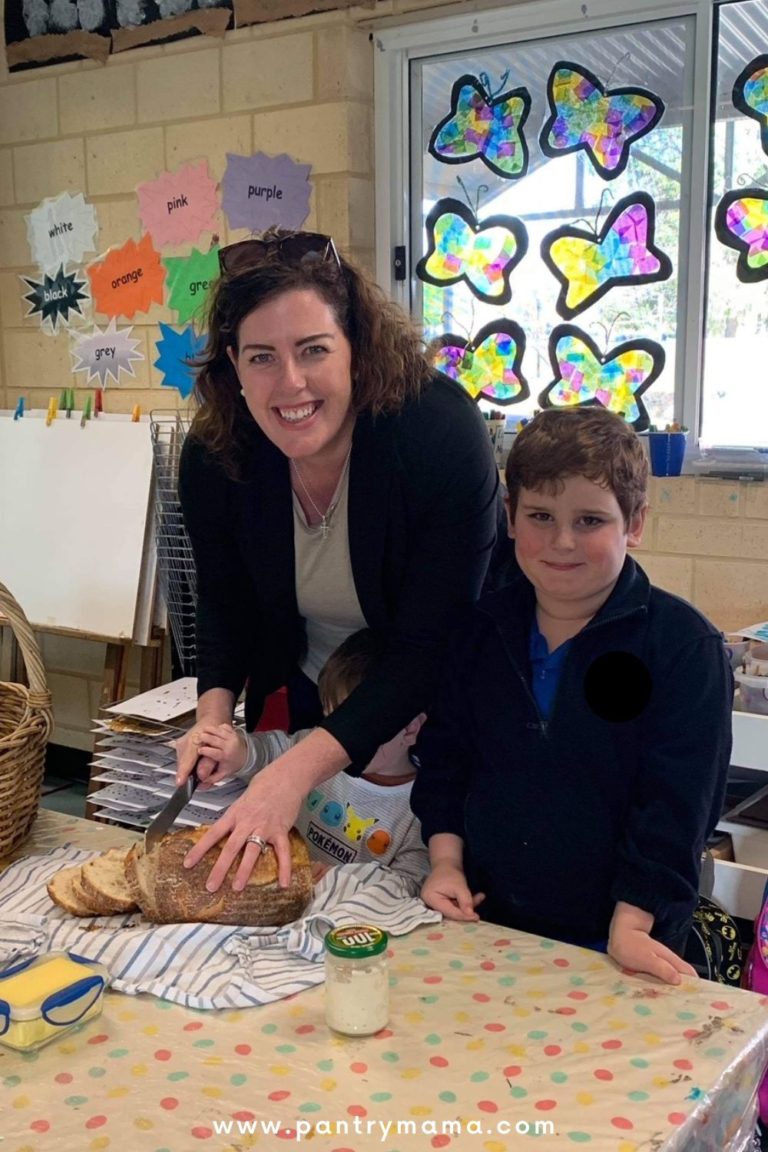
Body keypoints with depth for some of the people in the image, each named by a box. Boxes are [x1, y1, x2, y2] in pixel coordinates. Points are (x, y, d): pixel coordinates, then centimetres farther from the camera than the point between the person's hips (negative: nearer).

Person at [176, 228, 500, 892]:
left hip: (435, 709, -3)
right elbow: (226, 603, 1)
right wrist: (214, 713, -17)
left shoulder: (443, 434, -32)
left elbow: (430, 644, -32)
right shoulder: (214, 457, -17)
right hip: (305, 704, 4)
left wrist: (297, 771, -40)